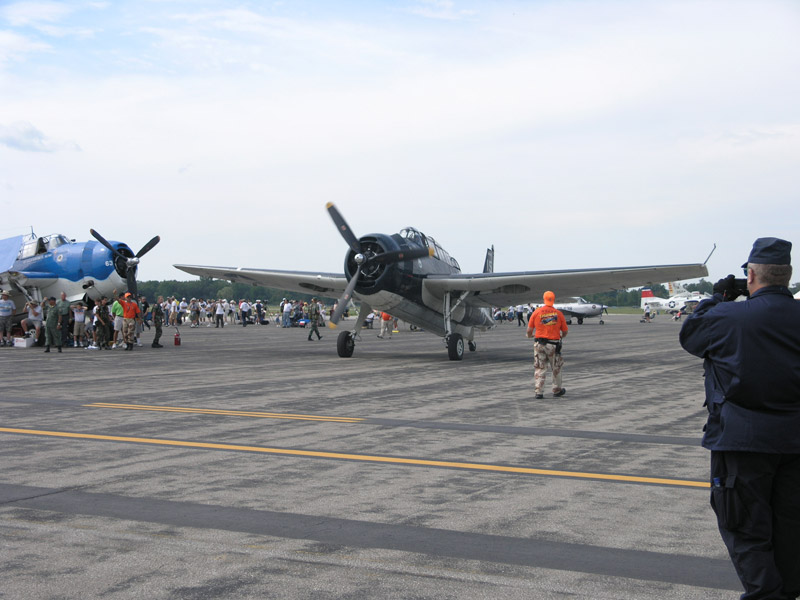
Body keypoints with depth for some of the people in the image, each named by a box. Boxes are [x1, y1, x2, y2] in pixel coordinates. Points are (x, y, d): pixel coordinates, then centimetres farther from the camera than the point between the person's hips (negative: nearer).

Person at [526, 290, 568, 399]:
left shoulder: (536, 312, -3)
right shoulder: (558, 313, -2)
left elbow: (529, 331, -2)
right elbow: (565, 331, 5)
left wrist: (529, 335, 21)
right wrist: (561, 336, 28)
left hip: (539, 343, 0)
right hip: (553, 344, 0)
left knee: (539, 369, 8)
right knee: (556, 369, 16)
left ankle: (538, 392, 3)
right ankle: (557, 391, 28)